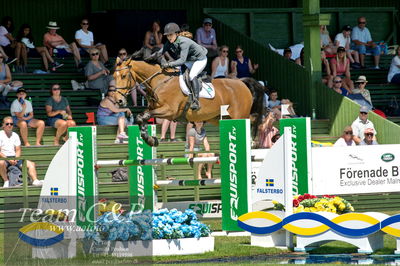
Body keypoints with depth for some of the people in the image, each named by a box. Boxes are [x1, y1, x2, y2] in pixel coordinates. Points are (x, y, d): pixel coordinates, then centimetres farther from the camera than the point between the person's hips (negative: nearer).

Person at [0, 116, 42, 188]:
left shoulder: (15, 135, 16)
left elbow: (18, 150, 13)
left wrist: (16, 159, -8)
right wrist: (8, 160, -19)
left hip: (14, 158, 5)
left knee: (31, 164, -11)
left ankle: (35, 180, -23)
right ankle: (6, 181, -24)